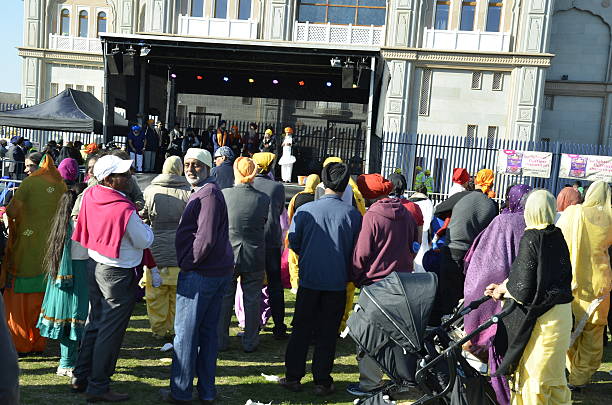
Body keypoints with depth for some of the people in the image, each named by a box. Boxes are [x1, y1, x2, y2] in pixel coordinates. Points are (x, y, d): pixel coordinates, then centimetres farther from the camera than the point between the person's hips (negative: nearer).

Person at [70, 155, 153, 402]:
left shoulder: (90, 195, -4)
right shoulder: (125, 209, -25)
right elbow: (145, 241, -14)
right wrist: (141, 222, 5)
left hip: (96, 267, 8)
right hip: (118, 274, -8)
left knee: (94, 323, 20)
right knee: (110, 330, 4)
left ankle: (80, 378, 32)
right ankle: (98, 387, 14)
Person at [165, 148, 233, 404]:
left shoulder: (208, 193, -15)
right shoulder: (204, 192, 17)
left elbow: (205, 238, -23)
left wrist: (187, 264, -12)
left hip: (198, 274, -10)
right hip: (219, 272, 10)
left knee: (185, 333, 2)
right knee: (208, 332, 14)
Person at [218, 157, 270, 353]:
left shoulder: (223, 195, -11)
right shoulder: (263, 199, -9)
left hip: (227, 255, 0)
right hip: (255, 257, 0)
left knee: (224, 298, 14)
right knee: (252, 300, 13)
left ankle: (221, 340, 24)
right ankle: (250, 342, 23)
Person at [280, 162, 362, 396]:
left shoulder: (305, 210, -7)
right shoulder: (353, 214, -8)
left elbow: (293, 242, 0)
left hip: (309, 279, 1)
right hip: (337, 282, 0)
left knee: (301, 330, 13)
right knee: (327, 333, 10)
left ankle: (293, 377, 21)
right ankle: (322, 381, 18)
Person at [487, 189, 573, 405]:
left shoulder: (531, 238, -18)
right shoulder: (557, 237, 4)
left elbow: (523, 287, -18)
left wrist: (503, 289, 0)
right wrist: (504, 287, 11)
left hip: (540, 315, -8)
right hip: (561, 310, 8)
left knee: (533, 369, 6)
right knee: (552, 371, 20)